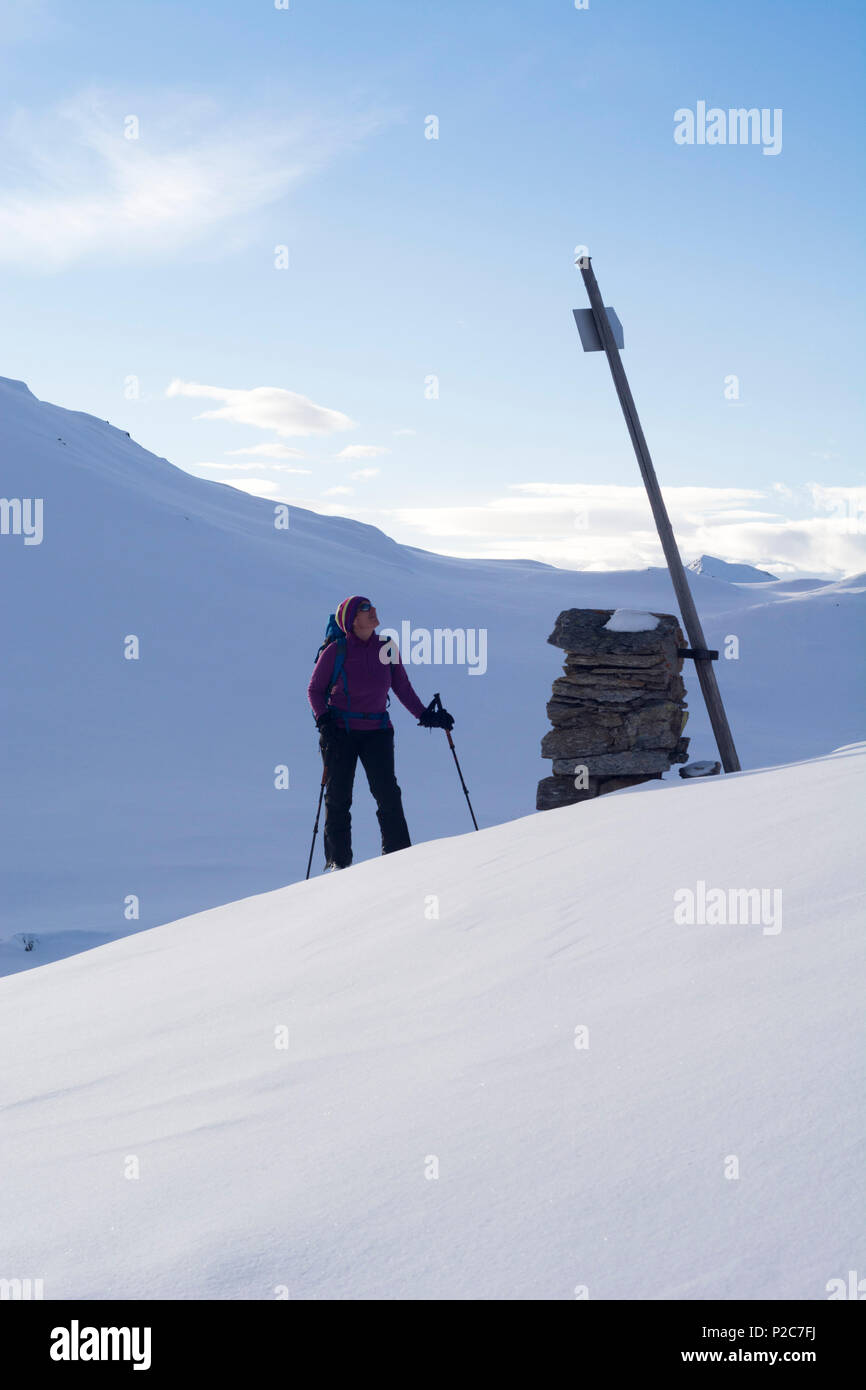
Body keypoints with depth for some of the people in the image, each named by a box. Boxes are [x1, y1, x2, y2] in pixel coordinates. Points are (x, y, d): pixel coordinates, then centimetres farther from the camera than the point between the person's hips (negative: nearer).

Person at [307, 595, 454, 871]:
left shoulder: (387, 648, 0)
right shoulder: (335, 652, -8)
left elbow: (402, 687, 12)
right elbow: (315, 690, 2)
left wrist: (424, 715, 5)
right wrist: (323, 719, -12)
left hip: (377, 730, 2)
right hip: (340, 731, -2)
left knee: (388, 794, -7)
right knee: (338, 796, 2)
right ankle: (338, 858, 13)